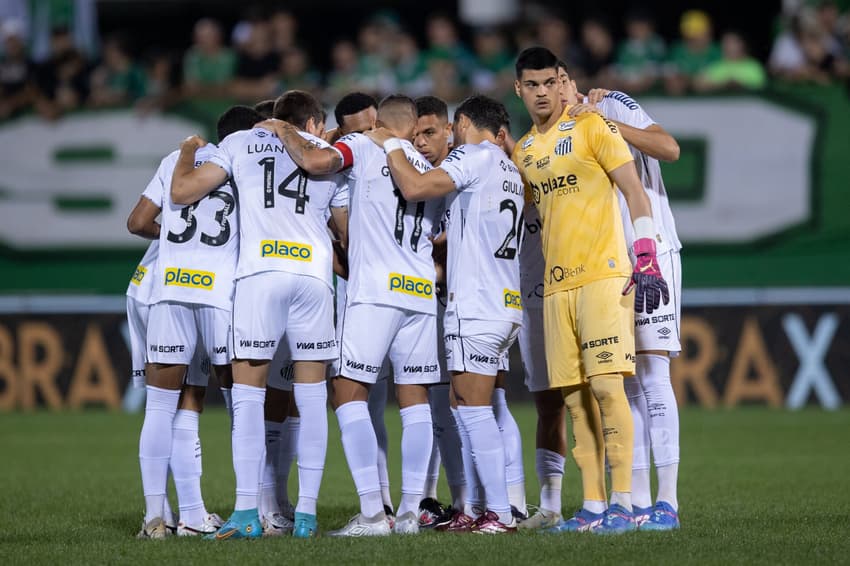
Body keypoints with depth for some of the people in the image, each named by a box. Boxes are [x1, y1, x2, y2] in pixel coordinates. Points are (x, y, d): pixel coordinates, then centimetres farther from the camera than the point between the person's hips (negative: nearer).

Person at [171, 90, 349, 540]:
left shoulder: (241, 143, 16)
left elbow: (182, 191, 11)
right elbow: (348, 234, 26)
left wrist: (187, 153, 31)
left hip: (260, 271, -1)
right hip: (314, 274, 2)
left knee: (248, 393, 2)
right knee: (311, 396, 7)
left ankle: (247, 513, -4)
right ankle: (306, 513, 5)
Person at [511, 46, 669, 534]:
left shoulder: (591, 127, -2)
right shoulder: (522, 152, 16)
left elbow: (634, 191, -5)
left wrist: (647, 260, -13)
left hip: (603, 275, -6)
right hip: (556, 284, 6)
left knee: (605, 384, -14)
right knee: (576, 397, 3)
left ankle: (623, 503, -13)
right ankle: (593, 506, 5)